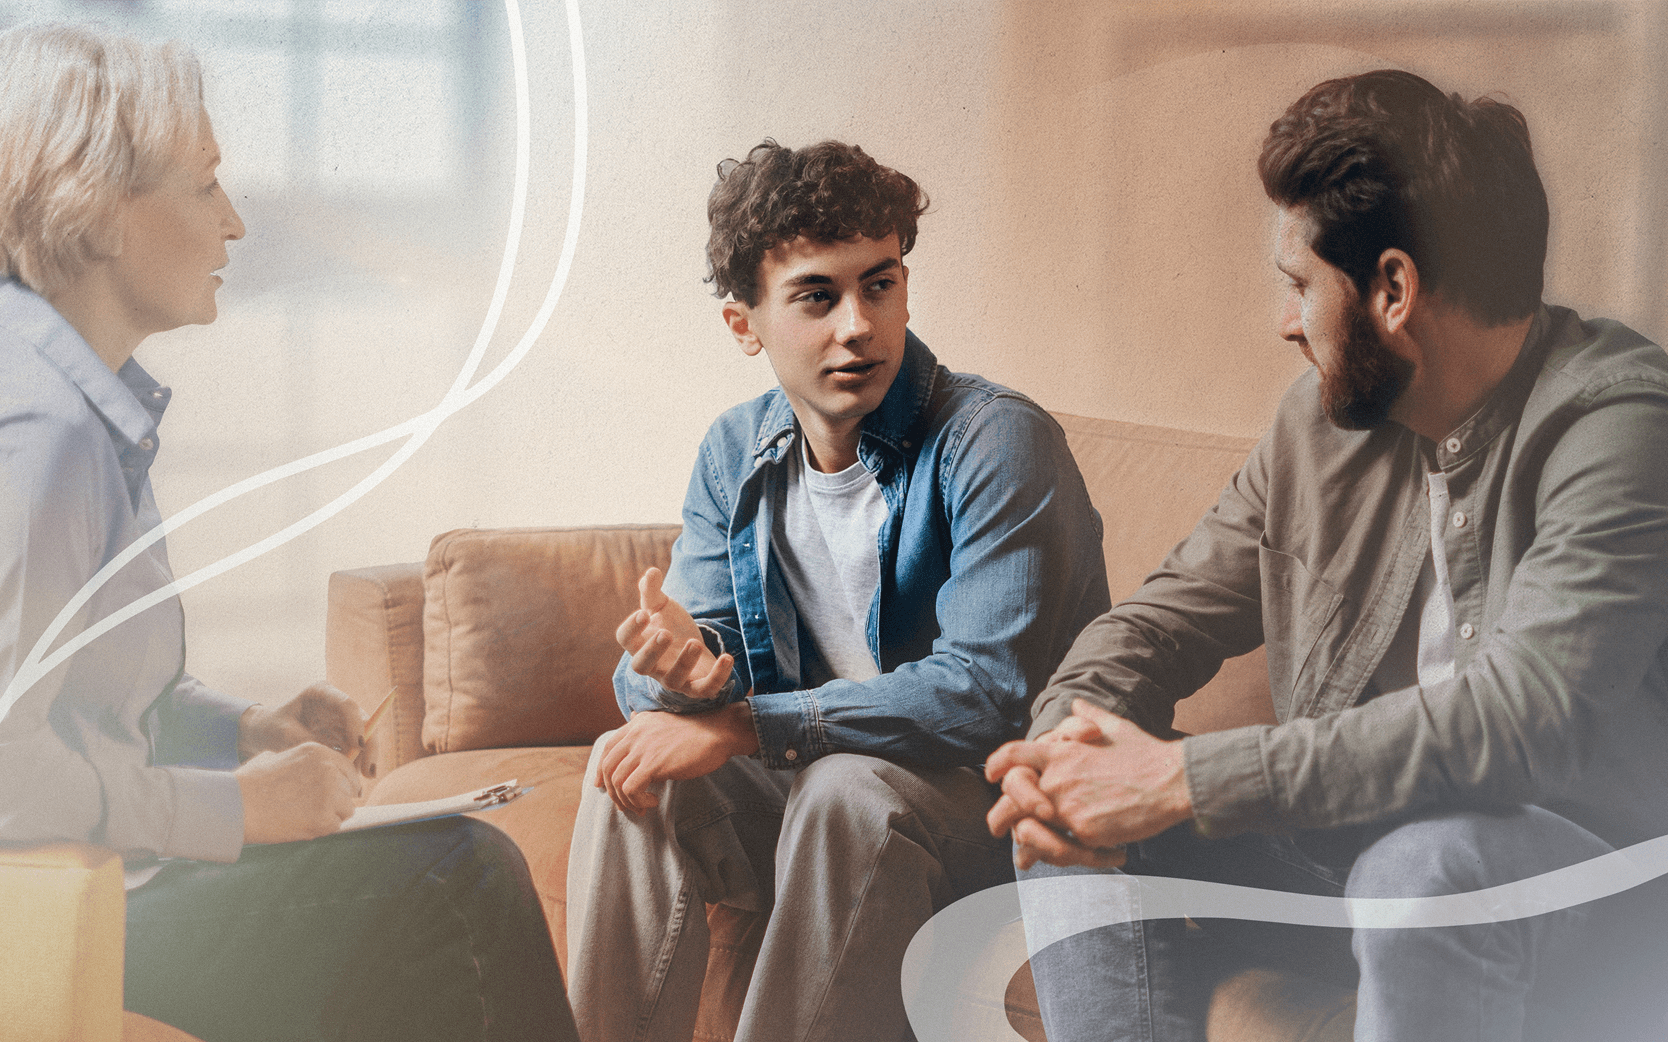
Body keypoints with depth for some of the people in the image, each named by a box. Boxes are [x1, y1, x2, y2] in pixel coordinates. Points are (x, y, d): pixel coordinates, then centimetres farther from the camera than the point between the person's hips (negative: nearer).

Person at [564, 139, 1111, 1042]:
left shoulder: (997, 442, -17)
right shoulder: (735, 452, 3)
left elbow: (987, 690, -25)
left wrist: (748, 724, -27)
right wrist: (678, 668, -26)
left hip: (992, 803, -5)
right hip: (806, 782, 5)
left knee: (849, 786, -34)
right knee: (634, 764, -17)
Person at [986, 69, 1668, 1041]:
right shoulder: (1323, 417, 5)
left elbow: (1521, 716, -31)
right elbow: (1171, 612, 9)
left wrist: (1179, 779, -30)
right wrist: (1065, 740, -15)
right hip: (1351, 835, 6)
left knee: (1427, 863, -37)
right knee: (1079, 830, -10)